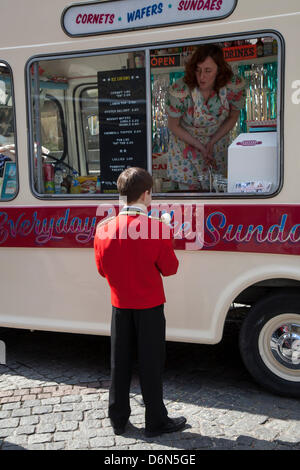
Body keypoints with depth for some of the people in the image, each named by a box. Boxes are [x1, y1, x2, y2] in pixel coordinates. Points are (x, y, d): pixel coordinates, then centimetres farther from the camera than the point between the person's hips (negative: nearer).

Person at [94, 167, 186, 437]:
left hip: (120, 305, 4)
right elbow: (170, 269, -8)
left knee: (120, 363, 15)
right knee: (151, 365, 8)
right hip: (149, 306, -3)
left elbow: (102, 269, 3)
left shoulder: (104, 229, -7)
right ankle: (156, 422, 20)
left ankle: (118, 419, 27)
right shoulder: (159, 229, -18)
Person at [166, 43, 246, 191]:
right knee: (189, 186, 4)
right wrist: (200, 146, -18)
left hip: (217, 138, 3)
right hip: (186, 139, -2)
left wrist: (212, 142, -14)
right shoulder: (179, 92, -34)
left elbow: (233, 117, -7)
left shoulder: (235, 86, -27)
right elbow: (173, 126, -17)